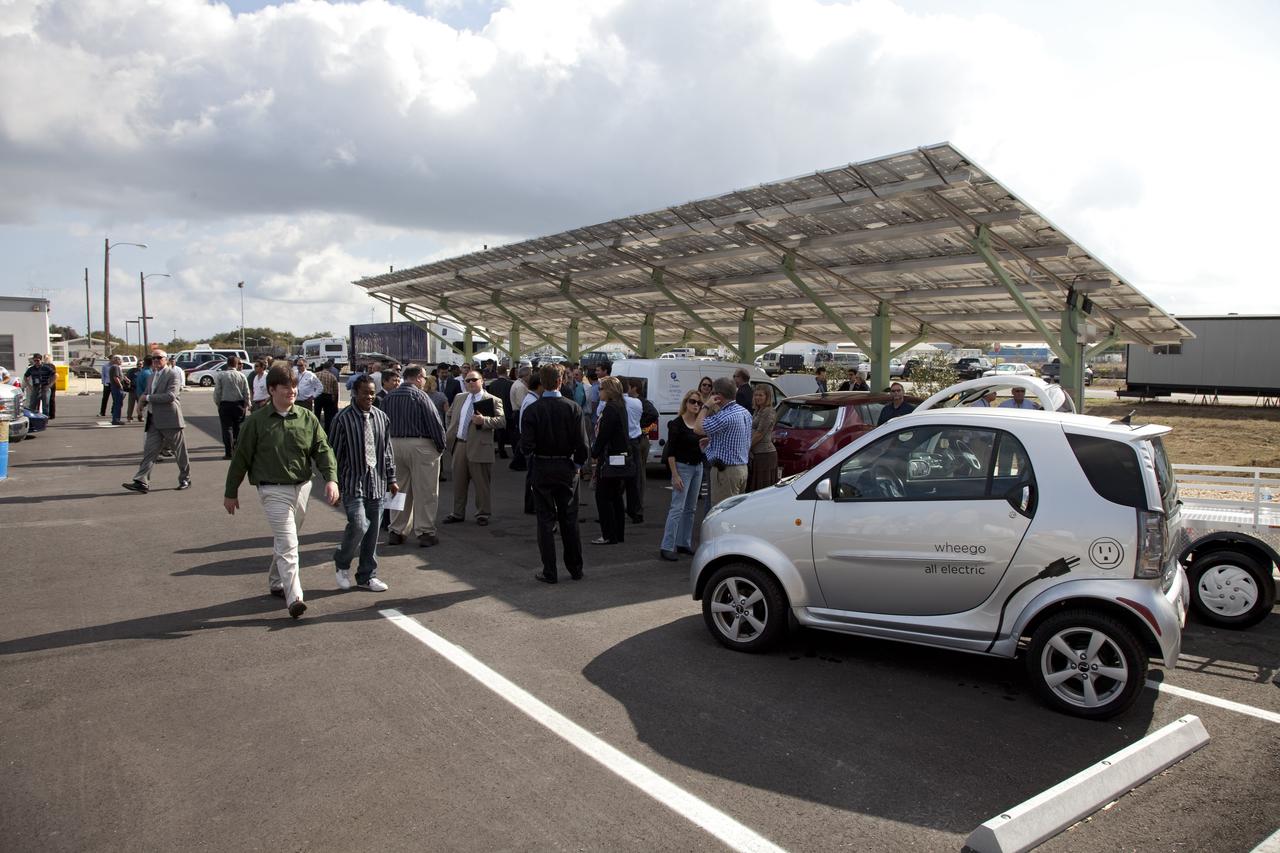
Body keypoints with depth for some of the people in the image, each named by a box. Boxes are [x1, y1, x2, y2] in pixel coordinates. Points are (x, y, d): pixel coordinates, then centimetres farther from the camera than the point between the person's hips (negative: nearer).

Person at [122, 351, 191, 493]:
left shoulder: (173, 374, -8)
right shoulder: (153, 375, 17)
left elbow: (171, 396, -20)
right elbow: (147, 394, 29)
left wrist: (148, 398, -16)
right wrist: (143, 399, 6)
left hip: (170, 420, -7)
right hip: (155, 421, 7)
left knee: (180, 452, 4)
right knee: (149, 450, -1)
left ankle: (185, 479, 16)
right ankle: (142, 482, -5)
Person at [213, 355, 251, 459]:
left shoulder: (221, 375, -4)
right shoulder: (242, 376, 0)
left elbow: (217, 392, -3)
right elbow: (246, 392, 0)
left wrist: (217, 404, 8)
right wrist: (246, 405, 7)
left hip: (225, 404, -1)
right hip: (239, 404, 1)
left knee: (227, 428, 1)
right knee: (238, 428, 11)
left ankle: (228, 453, -1)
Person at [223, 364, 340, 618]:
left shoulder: (307, 418, 3)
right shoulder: (257, 421, -5)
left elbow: (323, 450, 0)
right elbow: (241, 458, 2)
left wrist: (331, 478, -15)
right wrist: (230, 493, 7)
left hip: (302, 487, 4)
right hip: (273, 490, -4)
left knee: (284, 540, 19)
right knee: (288, 543, -13)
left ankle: (276, 582, 38)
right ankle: (294, 598, -14)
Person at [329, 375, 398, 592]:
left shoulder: (381, 417, 7)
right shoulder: (342, 419, -7)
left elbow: (388, 450, 13)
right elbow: (334, 454, -5)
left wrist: (391, 479, 12)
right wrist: (334, 484, -5)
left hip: (376, 484, 5)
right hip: (353, 483, -5)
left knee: (373, 531, 8)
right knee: (359, 524, -18)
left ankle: (367, 576, 22)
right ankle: (342, 563, 10)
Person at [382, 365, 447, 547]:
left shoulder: (389, 397, 7)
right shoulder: (420, 396, -11)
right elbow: (435, 423, -14)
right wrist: (441, 446, -2)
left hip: (394, 444, 6)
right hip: (420, 445, -6)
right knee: (424, 491, 2)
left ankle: (396, 531, 20)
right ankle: (424, 532, 5)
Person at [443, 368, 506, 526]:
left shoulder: (493, 400, -3)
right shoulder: (459, 398, 14)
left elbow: (501, 420, -12)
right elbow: (450, 415, 26)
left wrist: (484, 420, -25)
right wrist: (451, 433, 15)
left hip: (479, 447, -5)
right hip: (459, 444, 5)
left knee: (481, 483, 2)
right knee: (458, 482, 13)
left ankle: (483, 514, 14)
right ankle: (458, 513, 24)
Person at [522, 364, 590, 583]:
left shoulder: (532, 410, -10)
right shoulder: (573, 408, -8)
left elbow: (526, 445, -13)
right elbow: (582, 443, -8)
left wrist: (532, 458, 9)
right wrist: (577, 464, 8)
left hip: (542, 469, -1)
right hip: (567, 468, 1)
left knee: (546, 520, 6)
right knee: (569, 519, 13)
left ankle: (549, 572, 9)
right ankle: (575, 569, 21)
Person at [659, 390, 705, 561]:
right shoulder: (676, 424, -11)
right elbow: (671, 452, -13)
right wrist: (675, 475, -17)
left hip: (698, 467, 7)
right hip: (682, 467, -7)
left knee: (690, 508, 10)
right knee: (677, 508, -11)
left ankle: (684, 543, 19)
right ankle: (666, 547, -9)